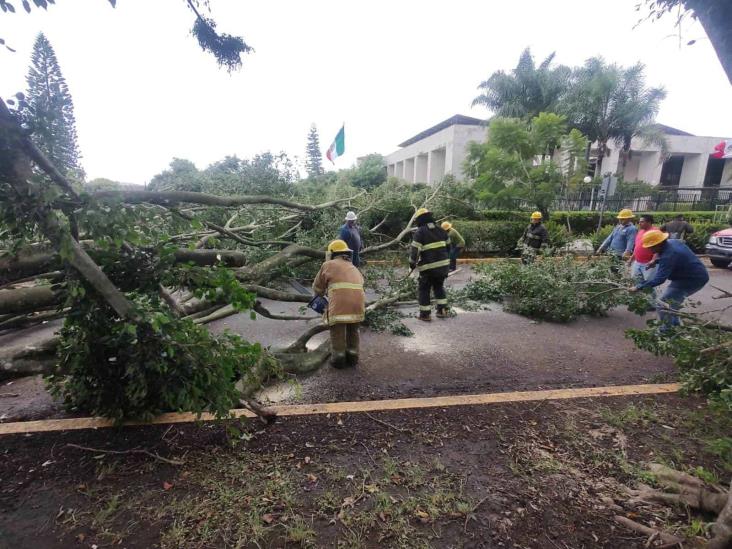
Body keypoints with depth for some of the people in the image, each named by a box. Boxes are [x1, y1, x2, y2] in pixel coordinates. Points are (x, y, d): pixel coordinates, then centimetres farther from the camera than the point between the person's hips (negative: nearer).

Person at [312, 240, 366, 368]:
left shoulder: (328, 265, 14)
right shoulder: (354, 268, 29)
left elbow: (317, 287, 21)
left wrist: (322, 293, 45)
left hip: (340, 303, -5)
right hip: (358, 302, 5)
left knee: (337, 331, 10)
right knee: (353, 330, 22)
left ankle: (338, 359, 16)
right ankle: (352, 357, 28)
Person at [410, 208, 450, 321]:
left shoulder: (420, 232, -11)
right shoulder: (440, 230, 9)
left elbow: (414, 250, -14)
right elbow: (448, 245, 17)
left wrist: (412, 263, 0)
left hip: (428, 267, -6)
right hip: (443, 264, 6)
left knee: (424, 289, 8)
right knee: (439, 286, 23)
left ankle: (425, 314, 12)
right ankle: (442, 310, 19)